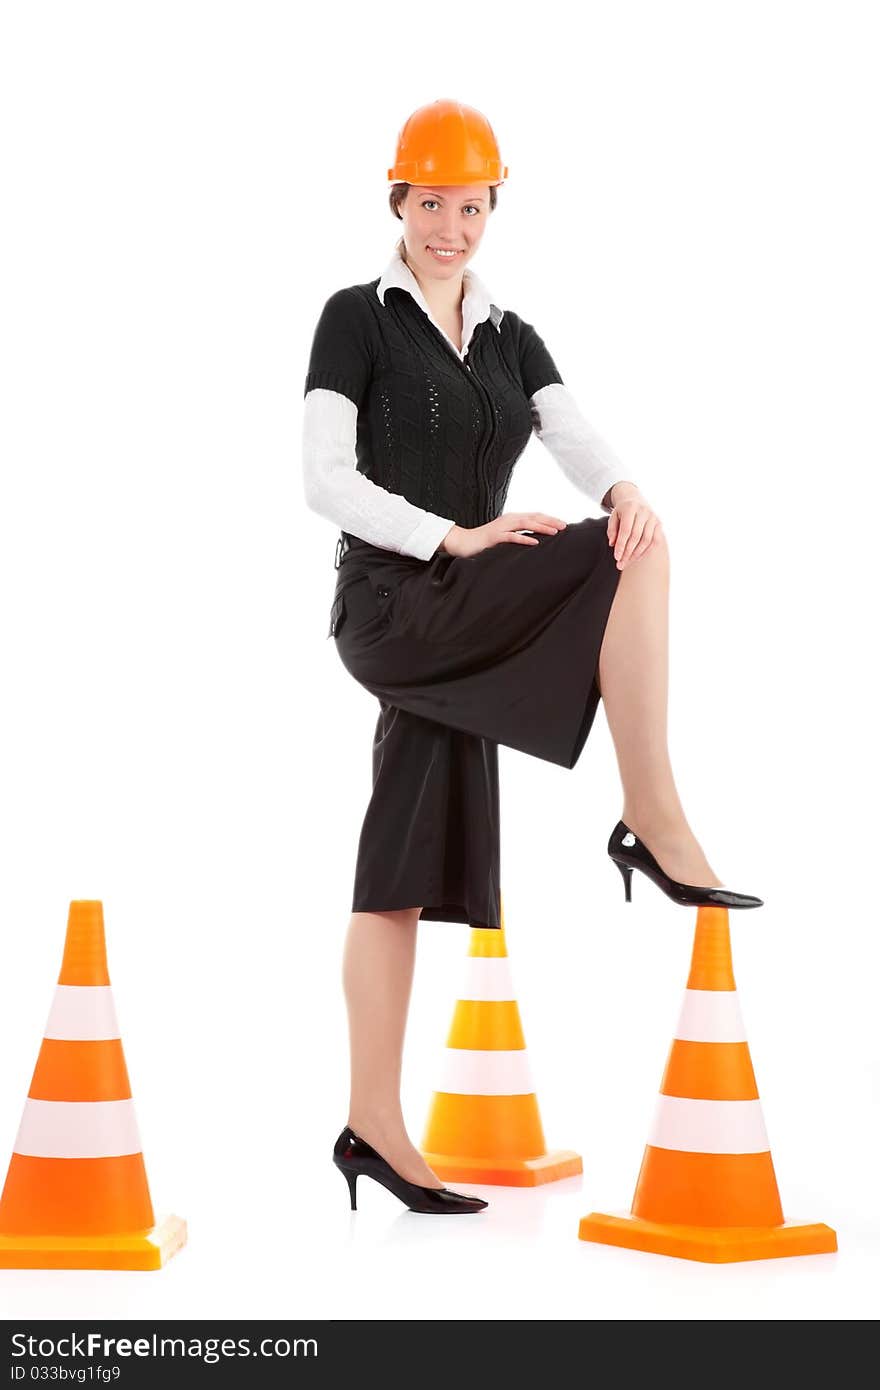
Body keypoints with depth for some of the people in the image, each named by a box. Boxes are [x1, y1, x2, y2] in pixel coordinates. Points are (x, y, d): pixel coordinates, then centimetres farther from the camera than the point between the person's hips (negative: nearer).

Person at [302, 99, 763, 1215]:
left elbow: (580, 445, 1)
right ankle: (653, 824, -21)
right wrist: (455, 538, -20)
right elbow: (326, 481, -9)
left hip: (462, 624, 6)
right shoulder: (358, 318, 0)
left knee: (409, 876, 5)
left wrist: (624, 489, -22)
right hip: (393, 607, -6)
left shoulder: (509, 338, 17)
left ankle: (374, 1128, 7)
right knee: (634, 564, -23)